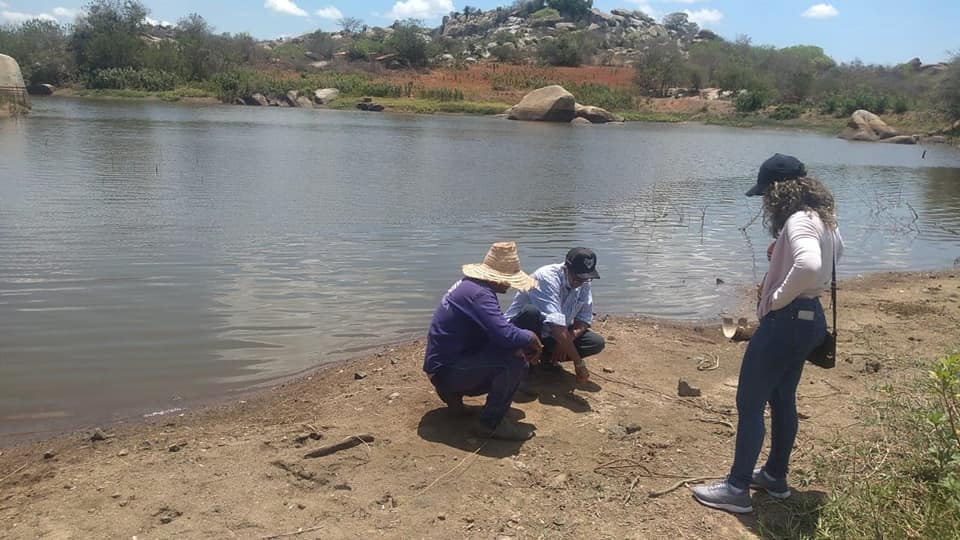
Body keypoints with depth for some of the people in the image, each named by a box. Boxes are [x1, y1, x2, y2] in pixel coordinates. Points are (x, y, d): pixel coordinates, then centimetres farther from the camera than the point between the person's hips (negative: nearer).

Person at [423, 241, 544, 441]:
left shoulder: (470, 285, 9)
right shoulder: (479, 294, -22)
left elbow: (496, 331, 16)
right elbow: (505, 335, -34)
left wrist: (524, 343, -1)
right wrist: (531, 337, -12)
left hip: (444, 363, 10)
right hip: (446, 370, -10)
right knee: (514, 361, -24)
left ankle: (452, 392, 15)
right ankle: (491, 423, -10)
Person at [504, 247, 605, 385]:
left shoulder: (583, 282, -7)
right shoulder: (547, 277, -30)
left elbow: (585, 318, -2)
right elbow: (556, 325, -38)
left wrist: (570, 337, -24)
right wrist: (578, 363, -38)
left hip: (552, 334, 6)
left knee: (597, 342, -11)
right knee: (531, 312, -39)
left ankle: (548, 357, 4)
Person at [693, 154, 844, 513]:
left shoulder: (798, 221, -22)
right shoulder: (822, 217, 9)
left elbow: (809, 265, -41)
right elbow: (836, 249, 30)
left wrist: (777, 298, -25)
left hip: (786, 320, -10)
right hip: (808, 317, 10)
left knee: (750, 403, -1)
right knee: (782, 398, 21)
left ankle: (737, 489, 7)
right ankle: (775, 476, 34)